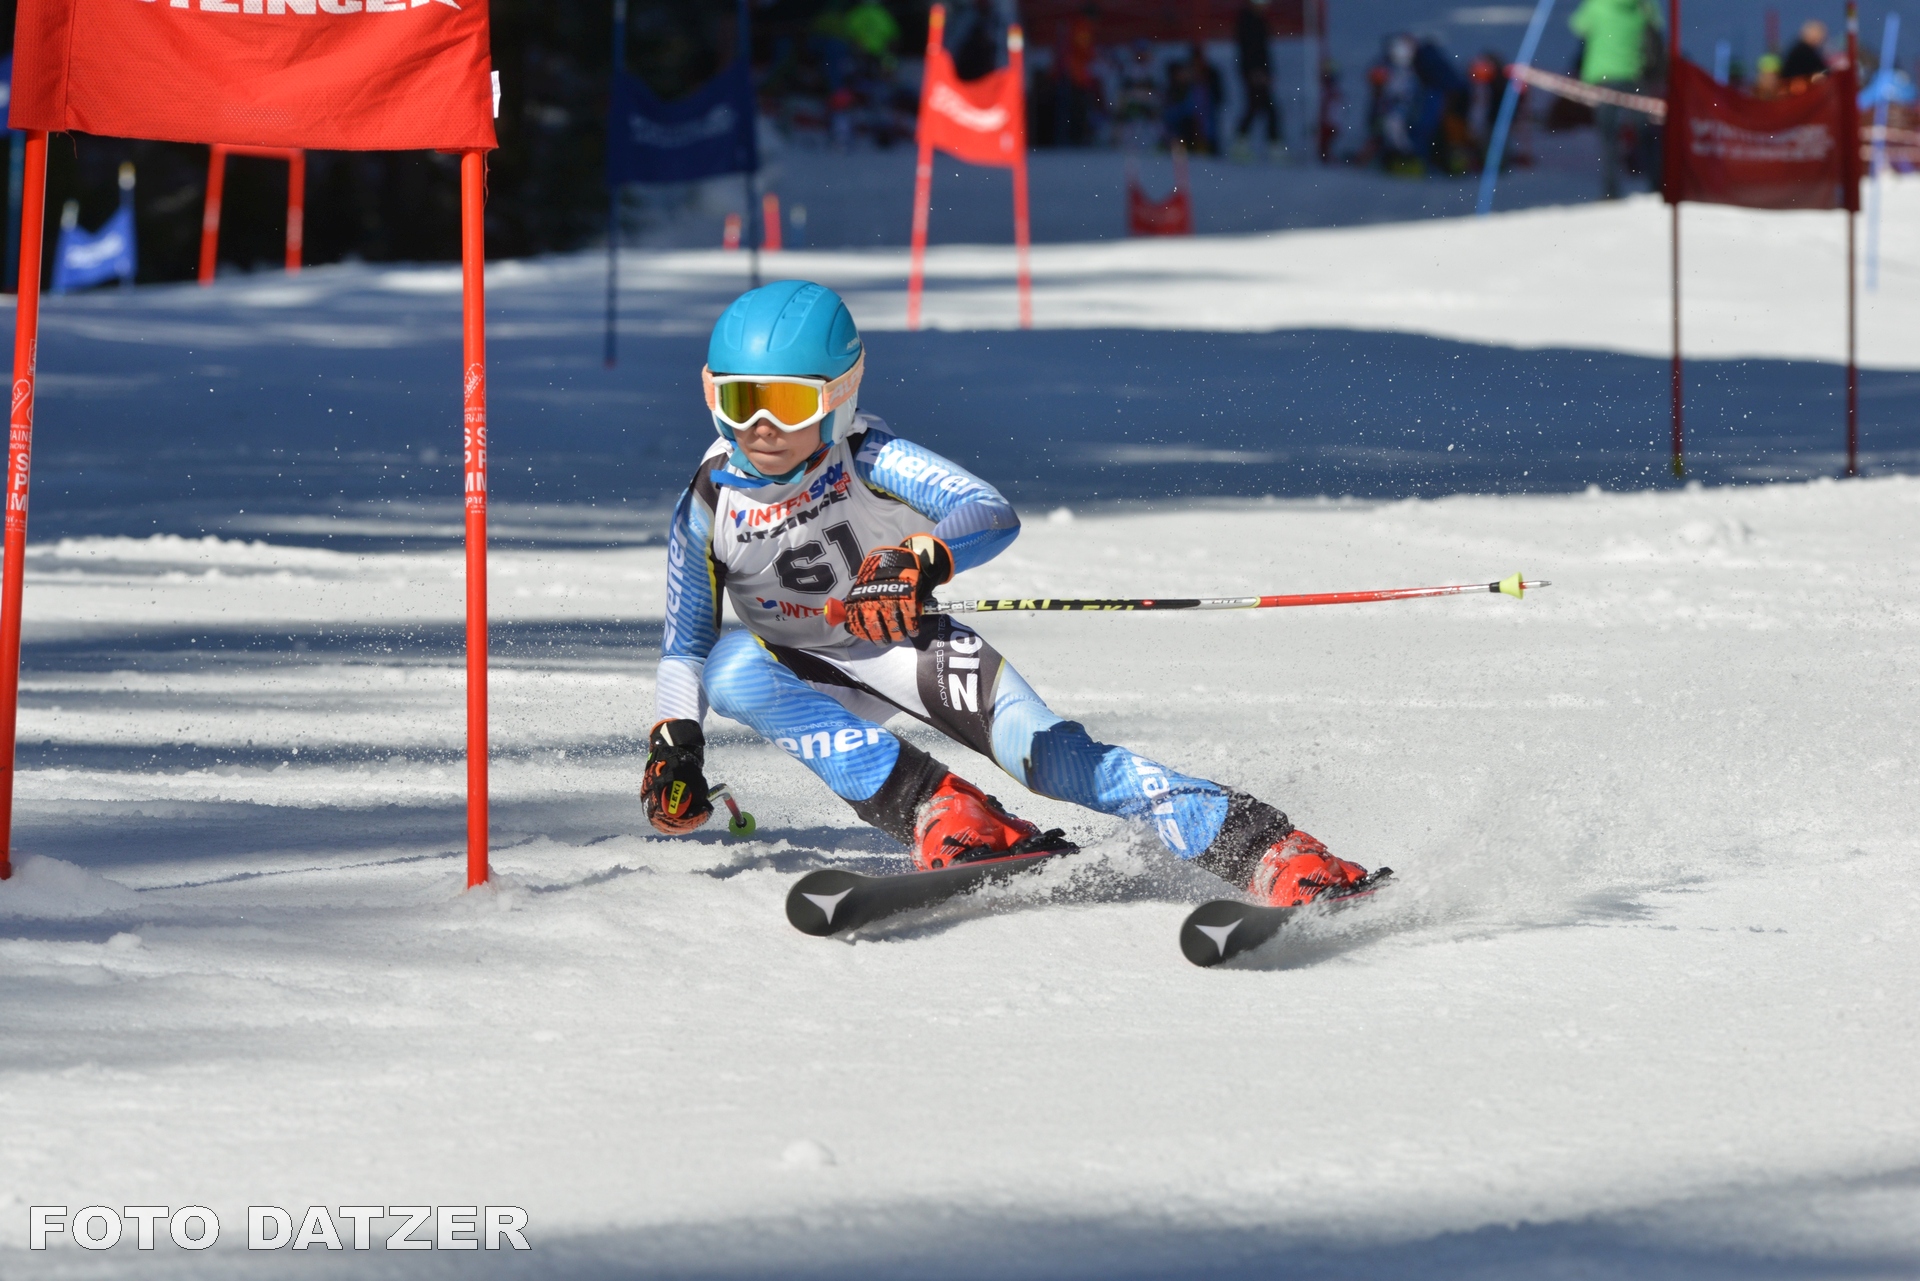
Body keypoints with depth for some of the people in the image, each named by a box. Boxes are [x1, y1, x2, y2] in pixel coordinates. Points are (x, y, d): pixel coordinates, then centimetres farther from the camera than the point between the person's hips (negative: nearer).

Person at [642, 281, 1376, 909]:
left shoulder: (867, 461, -22)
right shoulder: (709, 506, -14)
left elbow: (991, 514, -36)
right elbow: (684, 645, -1)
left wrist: (920, 561, -55)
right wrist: (674, 747, -15)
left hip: (907, 646, -2)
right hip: (815, 676, 2)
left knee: (1049, 754, -23)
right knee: (732, 668, -31)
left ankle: (1271, 852, -27)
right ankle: (941, 816, -32)